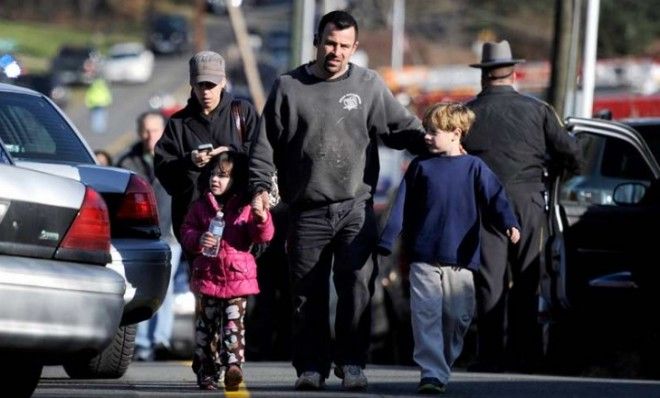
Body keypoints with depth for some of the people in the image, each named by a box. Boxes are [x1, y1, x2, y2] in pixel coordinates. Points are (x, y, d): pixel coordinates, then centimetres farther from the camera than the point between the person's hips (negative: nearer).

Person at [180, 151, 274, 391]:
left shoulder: (246, 207, 2)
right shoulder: (201, 206, 9)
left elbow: (263, 236, -4)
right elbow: (186, 231, 7)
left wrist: (261, 218, -25)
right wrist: (198, 240, -15)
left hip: (238, 277, -2)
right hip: (207, 276, 2)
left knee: (233, 323, -10)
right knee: (206, 325, 6)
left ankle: (233, 364, -18)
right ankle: (206, 371, 13)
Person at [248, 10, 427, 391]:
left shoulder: (369, 85, 8)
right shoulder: (289, 88, 6)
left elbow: (402, 126, 11)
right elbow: (266, 144, 6)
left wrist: (426, 140, -10)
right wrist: (261, 186, -6)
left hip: (356, 207, 0)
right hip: (307, 212, 1)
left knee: (358, 286, -11)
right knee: (308, 292, 3)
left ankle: (352, 363, -5)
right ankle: (311, 366, 11)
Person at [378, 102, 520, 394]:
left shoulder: (473, 168, 4)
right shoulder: (420, 167, 8)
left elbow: (495, 198, -3)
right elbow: (402, 207, 9)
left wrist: (509, 224, -22)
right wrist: (387, 242, 3)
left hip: (460, 260, -1)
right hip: (424, 258, 1)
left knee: (457, 317, 3)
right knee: (426, 315, -9)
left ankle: (442, 367, 18)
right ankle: (432, 373, -11)